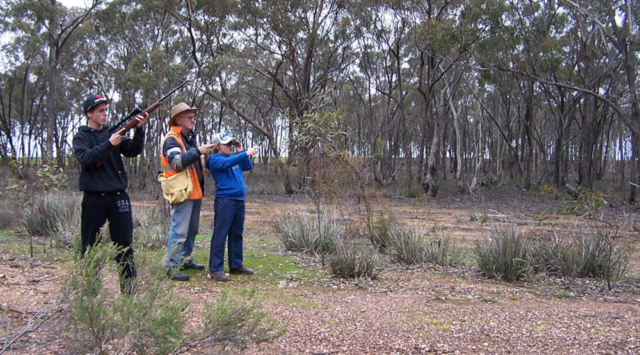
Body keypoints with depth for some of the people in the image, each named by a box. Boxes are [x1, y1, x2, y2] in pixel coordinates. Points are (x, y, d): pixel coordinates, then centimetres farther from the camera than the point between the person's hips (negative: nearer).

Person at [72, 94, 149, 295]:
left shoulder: (113, 133, 10)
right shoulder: (81, 137, 2)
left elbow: (133, 151, 0)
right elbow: (85, 158, -16)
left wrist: (139, 130, -14)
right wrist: (109, 144, -23)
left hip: (118, 196, 2)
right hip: (94, 198, -2)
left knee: (125, 243, 1)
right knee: (90, 245, 7)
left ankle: (129, 288, 6)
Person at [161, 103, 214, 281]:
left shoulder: (190, 138, 19)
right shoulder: (171, 139, -10)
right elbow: (177, 161, -26)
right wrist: (197, 151, -27)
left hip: (195, 192, 10)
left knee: (191, 230, 18)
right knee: (179, 231, -8)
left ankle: (186, 260, 29)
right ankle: (172, 267, -3)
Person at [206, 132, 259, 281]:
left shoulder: (234, 157, 17)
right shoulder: (215, 159, -5)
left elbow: (248, 166, 18)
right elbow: (227, 163, -24)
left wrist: (241, 152, 8)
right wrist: (246, 154, -31)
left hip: (239, 200, 8)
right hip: (225, 200, -8)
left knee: (237, 234, 13)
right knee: (220, 234, -6)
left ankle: (236, 265, 23)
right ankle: (215, 268, -3)